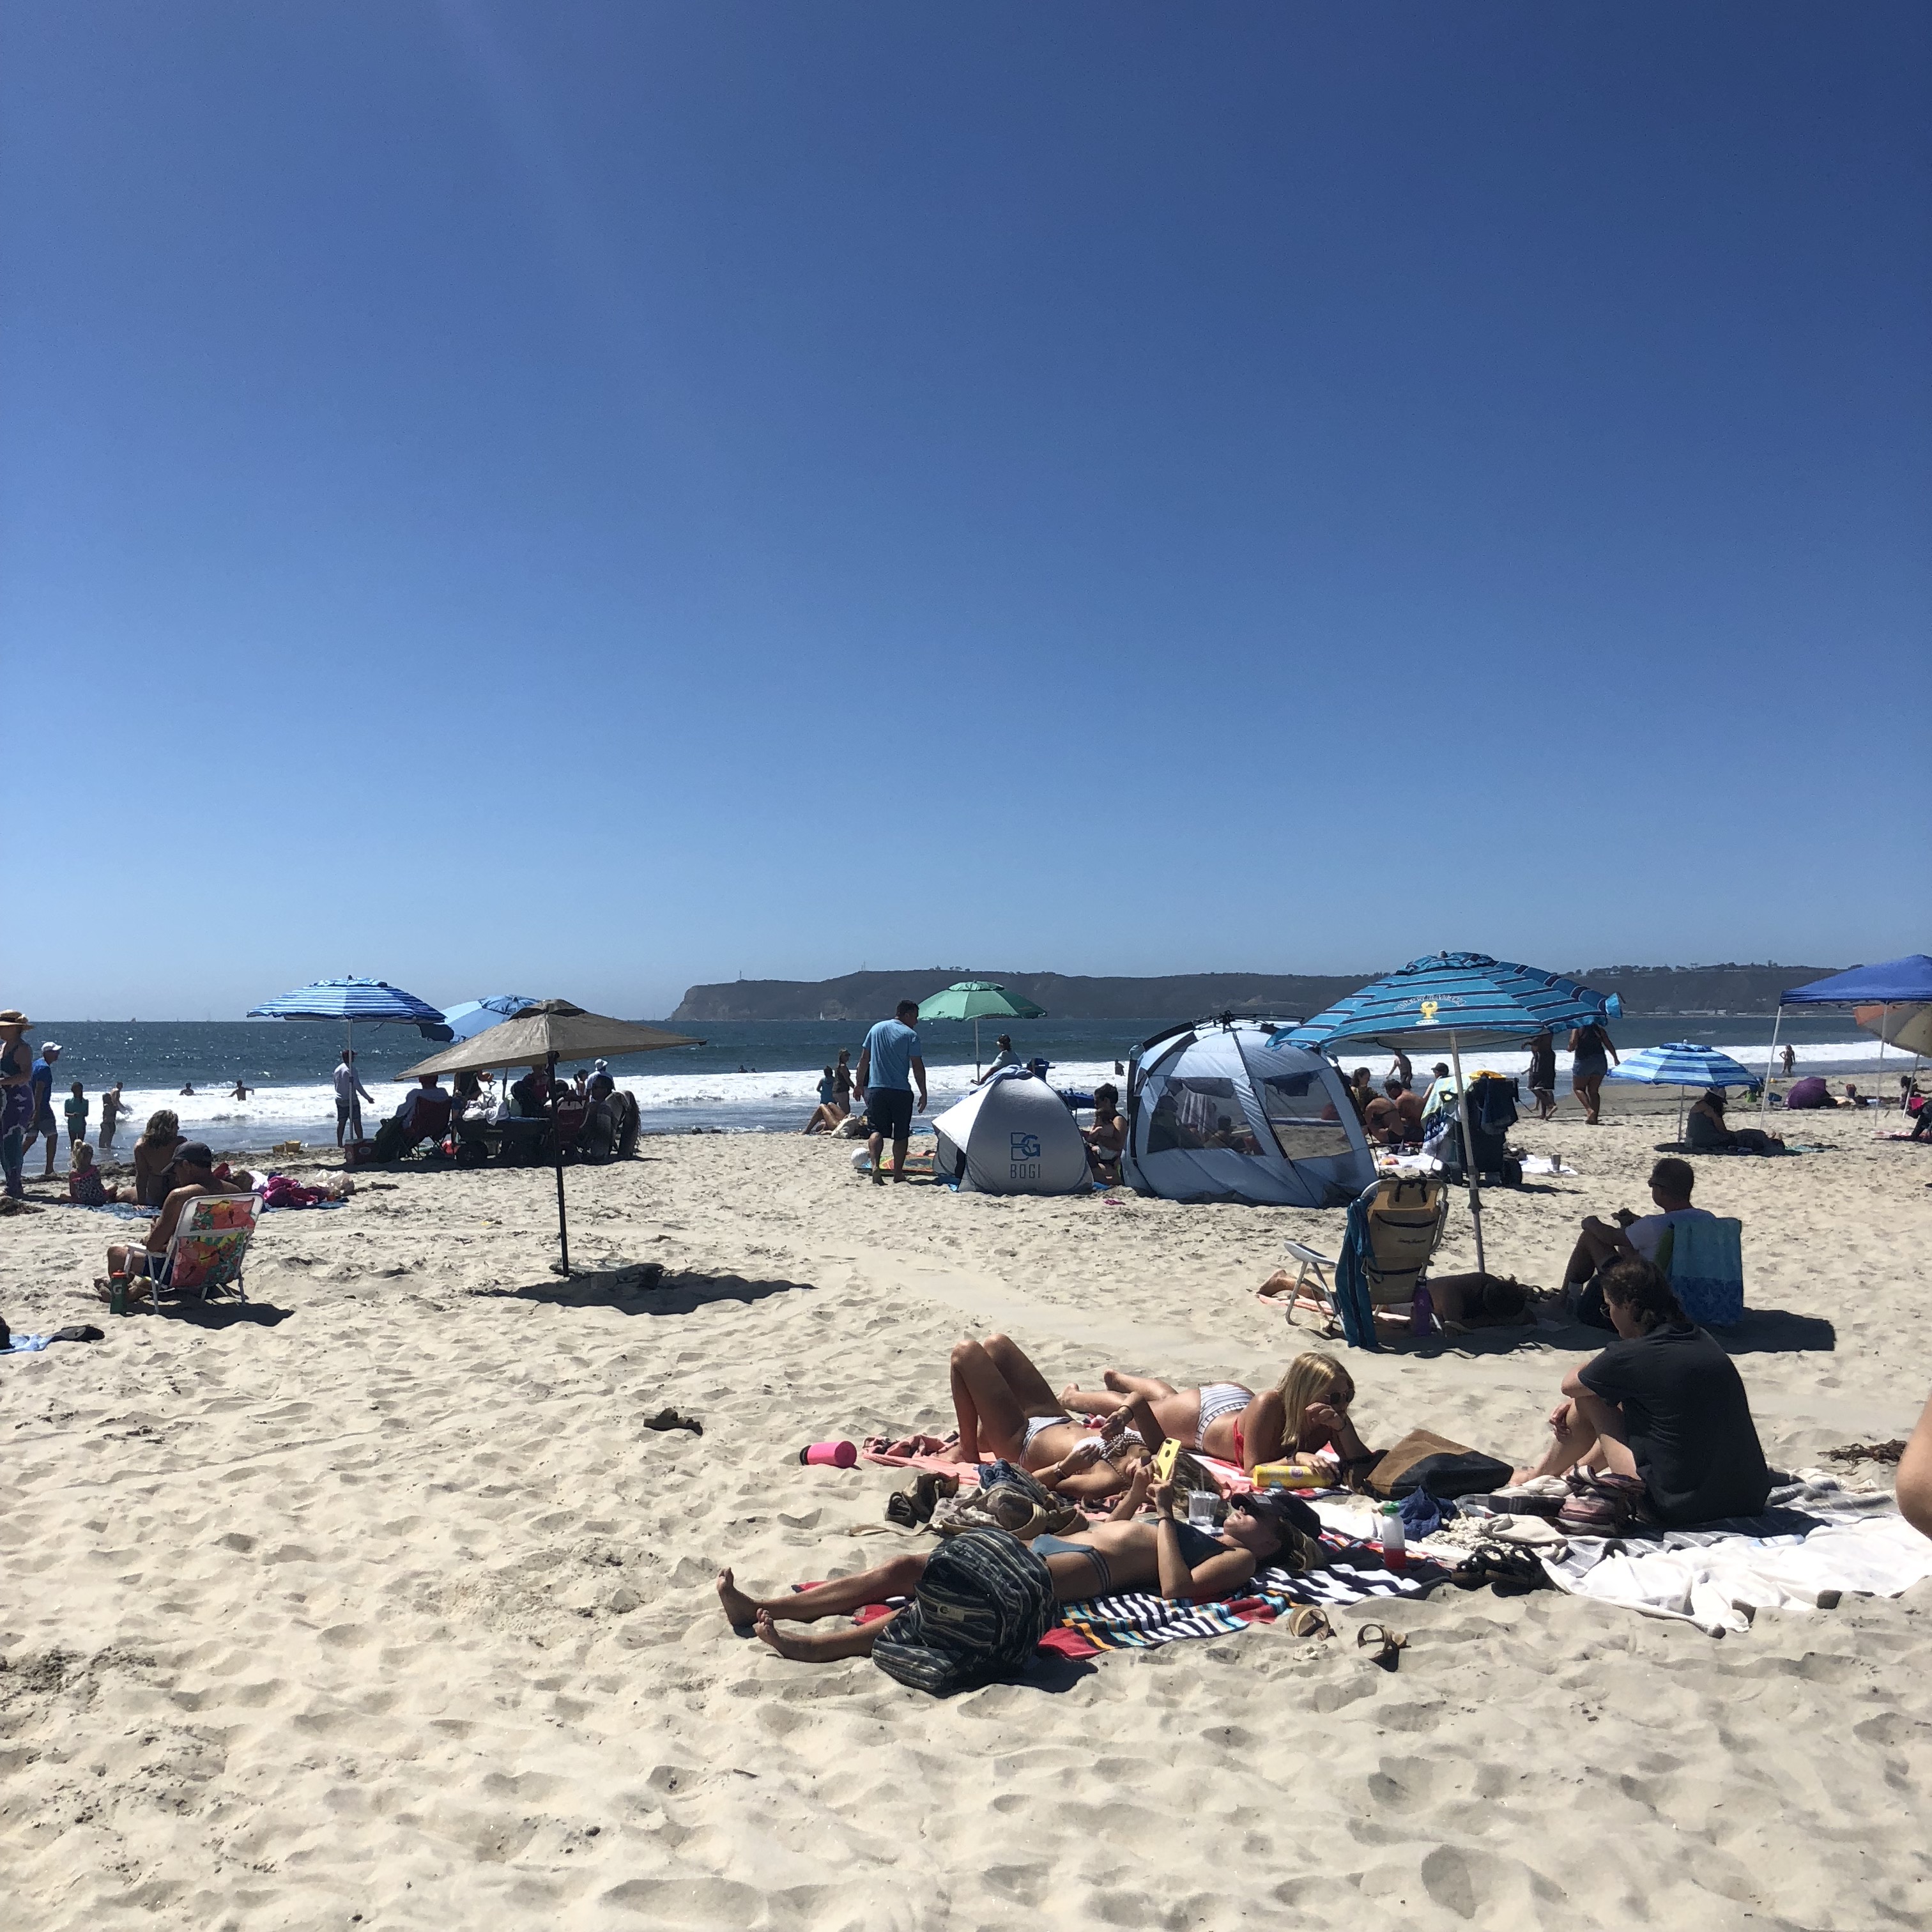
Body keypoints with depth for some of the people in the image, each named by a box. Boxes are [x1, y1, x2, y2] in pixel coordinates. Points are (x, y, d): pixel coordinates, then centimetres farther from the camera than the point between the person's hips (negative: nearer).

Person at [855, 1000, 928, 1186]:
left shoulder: (876, 1029, 9)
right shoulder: (910, 1035, -5)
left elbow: (864, 1059, 12)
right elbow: (917, 1067, -8)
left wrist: (859, 1084, 21)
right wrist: (923, 1093, -2)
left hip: (875, 1088, 3)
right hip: (901, 1091, -3)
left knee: (877, 1129, 1)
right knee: (901, 1134, 9)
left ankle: (875, 1166, -21)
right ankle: (898, 1173, 13)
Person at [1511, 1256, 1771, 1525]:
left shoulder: (1630, 1356, -15)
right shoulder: (1698, 1337, 6)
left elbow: (1569, 1385, 5)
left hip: (1681, 1509, -7)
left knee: (1589, 1399, 9)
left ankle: (1541, 1474, 34)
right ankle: (1580, 1468, 45)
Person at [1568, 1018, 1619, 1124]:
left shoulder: (1577, 1028, -3)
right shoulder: (1599, 1029, 11)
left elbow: (1573, 1043, -15)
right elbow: (1609, 1045, 8)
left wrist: (1570, 1048, 7)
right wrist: (1616, 1059, 16)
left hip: (1584, 1061, -4)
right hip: (1600, 1061, 4)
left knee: (1578, 1088, 9)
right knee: (1594, 1091, 11)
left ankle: (1589, 1110, -14)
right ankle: (1594, 1118, 4)